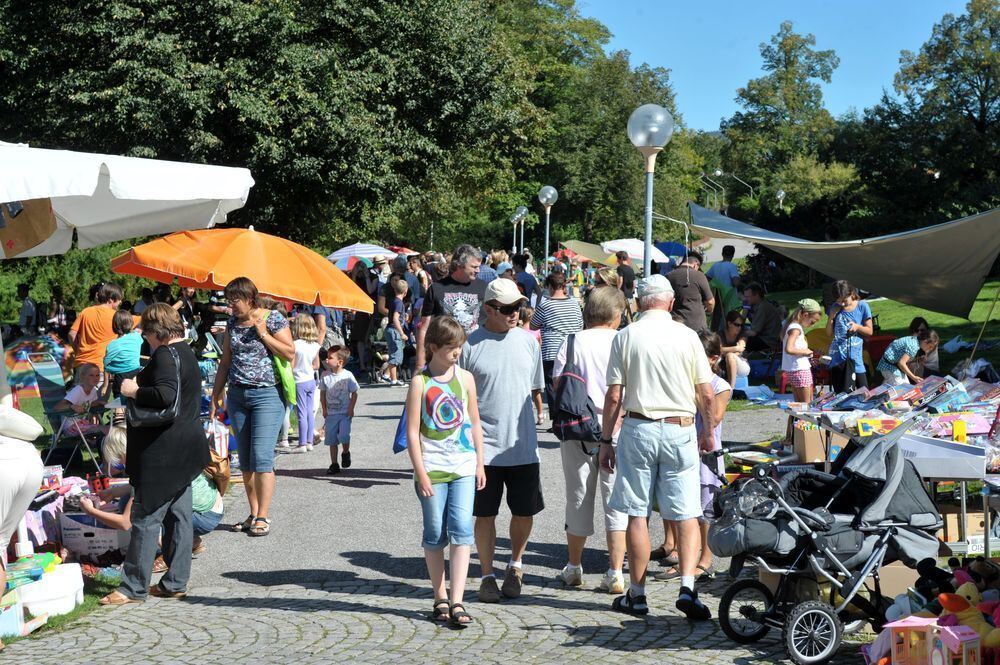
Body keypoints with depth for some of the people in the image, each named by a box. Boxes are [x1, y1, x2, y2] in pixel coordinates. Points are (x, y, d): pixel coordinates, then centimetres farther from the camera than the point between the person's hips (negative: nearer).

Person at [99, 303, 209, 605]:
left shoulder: (165, 355, -16)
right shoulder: (186, 352, 15)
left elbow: (165, 396, -30)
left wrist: (134, 390, -16)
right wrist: (142, 382, 14)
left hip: (163, 453, -10)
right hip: (184, 452, 10)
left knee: (146, 518, -4)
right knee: (179, 516, 11)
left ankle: (134, 587, 2)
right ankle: (175, 583, 17)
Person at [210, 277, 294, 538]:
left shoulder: (273, 318, -4)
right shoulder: (232, 323, 11)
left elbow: (290, 353, -11)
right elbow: (225, 362, 16)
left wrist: (261, 331, -13)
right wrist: (215, 397, 13)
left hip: (267, 394, -6)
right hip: (237, 396, 6)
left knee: (261, 456, -12)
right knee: (245, 459, 7)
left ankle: (263, 516, -7)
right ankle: (253, 514, 14)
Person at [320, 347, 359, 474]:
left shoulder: (347, 375, -10)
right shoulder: (325, 376, -1)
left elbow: (354, 393, -3)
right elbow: (322, 393, 8)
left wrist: (351, 409, -8)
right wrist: (324, 409, 3)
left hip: (345, 413, -4)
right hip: (331, 413, 4)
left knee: (344, 436, -18)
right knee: (331, 439, 6)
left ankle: (346, 453, 14)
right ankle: (334, 464, 16)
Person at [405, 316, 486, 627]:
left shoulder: (465, 378, 7)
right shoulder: (420, 382, -3)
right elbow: (412, 431, -5)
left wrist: (479, 463, 10)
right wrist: (420, 472, -9)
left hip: (464, 467, 2)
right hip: (432, 468, -2)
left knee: (461, 528, -9)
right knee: (435, 534, 5)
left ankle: (456, 601, -9)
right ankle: (440, 598, 18)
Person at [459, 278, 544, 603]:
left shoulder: (527, 341, 7)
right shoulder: (470, 345, -4)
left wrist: (517, 417, 13)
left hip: (522, 445, 3)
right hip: (483, 446, -3)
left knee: (524, 512, 9)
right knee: (485, 514, 5)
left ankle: (515, 565, 32)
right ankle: (487, 576, 19)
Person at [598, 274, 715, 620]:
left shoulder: (626, 336, 0)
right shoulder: (687, 336, 1)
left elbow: (613, 396, -2)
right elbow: (706, 394, 2)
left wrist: (605, 440, 7)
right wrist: (708, 432, 18)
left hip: (638, 429, 0)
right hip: (680, 430, 0)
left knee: (637, 514, 6)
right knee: (686, 514, 5)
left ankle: (637, 595, 12)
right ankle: (687, 586, -8)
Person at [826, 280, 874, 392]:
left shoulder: (862, 306, 1)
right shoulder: (835, 308, 7)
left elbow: (869, 331, 5)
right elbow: (829, 333, 10)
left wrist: (857, 326, -14)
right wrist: (831, 316, -4)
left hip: (855, 355, -2)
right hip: (837, 356, 2)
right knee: (841, 394, 3)